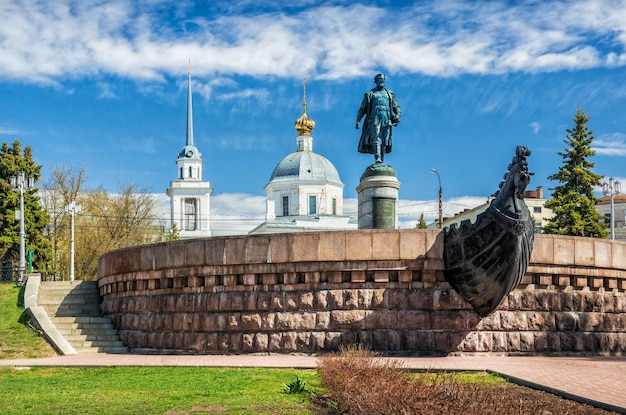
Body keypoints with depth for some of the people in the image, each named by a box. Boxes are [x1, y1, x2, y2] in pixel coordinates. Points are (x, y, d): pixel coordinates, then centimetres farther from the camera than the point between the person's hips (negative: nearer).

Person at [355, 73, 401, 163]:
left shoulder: (390, 94, 23)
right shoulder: (370, 94, 17)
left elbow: (396, 107, 22)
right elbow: (362, 108, 15)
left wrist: (398, 115, 1)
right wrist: (358, 120, 4)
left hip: (386, 119, 3)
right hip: (375, 118, -3)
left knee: (384, 140, -2)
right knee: (376, 138, -19)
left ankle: (382, 161, -1)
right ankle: (377, 159, -31)